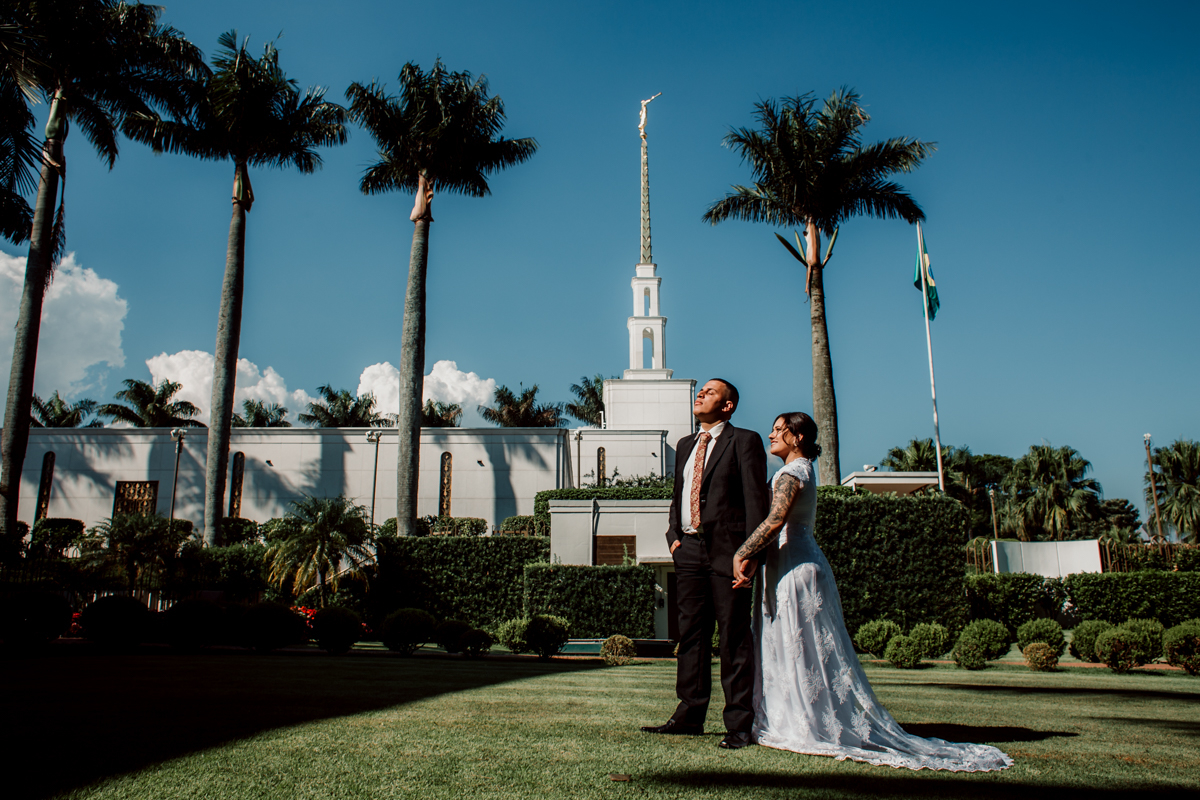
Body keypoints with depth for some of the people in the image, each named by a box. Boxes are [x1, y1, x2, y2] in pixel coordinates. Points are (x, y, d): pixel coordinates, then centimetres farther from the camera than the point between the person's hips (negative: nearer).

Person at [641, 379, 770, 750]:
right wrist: (673, 535, 9)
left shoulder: (745, 441, -1)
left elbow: (756, 499, -7)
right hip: (689, 549, 6)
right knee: (691, 635, 9)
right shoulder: (685, 445, 20)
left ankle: (738, 725, 6)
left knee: (735, 640, -1)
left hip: (726, 551, -6)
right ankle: (689, 715, 18)